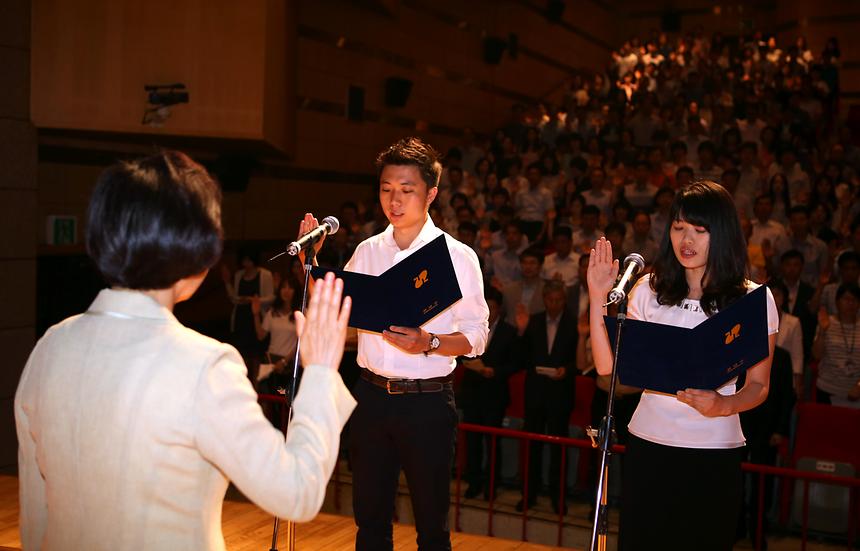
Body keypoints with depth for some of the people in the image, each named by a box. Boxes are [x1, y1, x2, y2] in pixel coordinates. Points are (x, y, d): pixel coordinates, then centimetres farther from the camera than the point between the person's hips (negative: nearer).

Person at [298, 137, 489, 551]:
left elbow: (476, 335, -9)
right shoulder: (368, 251, 7)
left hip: (427, 403, -3)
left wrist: (428, 343, -25)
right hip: (372, 396, 4)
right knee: (370, 517, 15)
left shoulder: (457, 256, -5)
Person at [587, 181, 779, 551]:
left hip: (716, 452, -1)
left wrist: (724, 405, -20)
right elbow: (608, 366, -3)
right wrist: (598, 297, -10)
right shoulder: (650, 289, 2)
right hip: (648, 443, 2)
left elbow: (758, 385, 1)